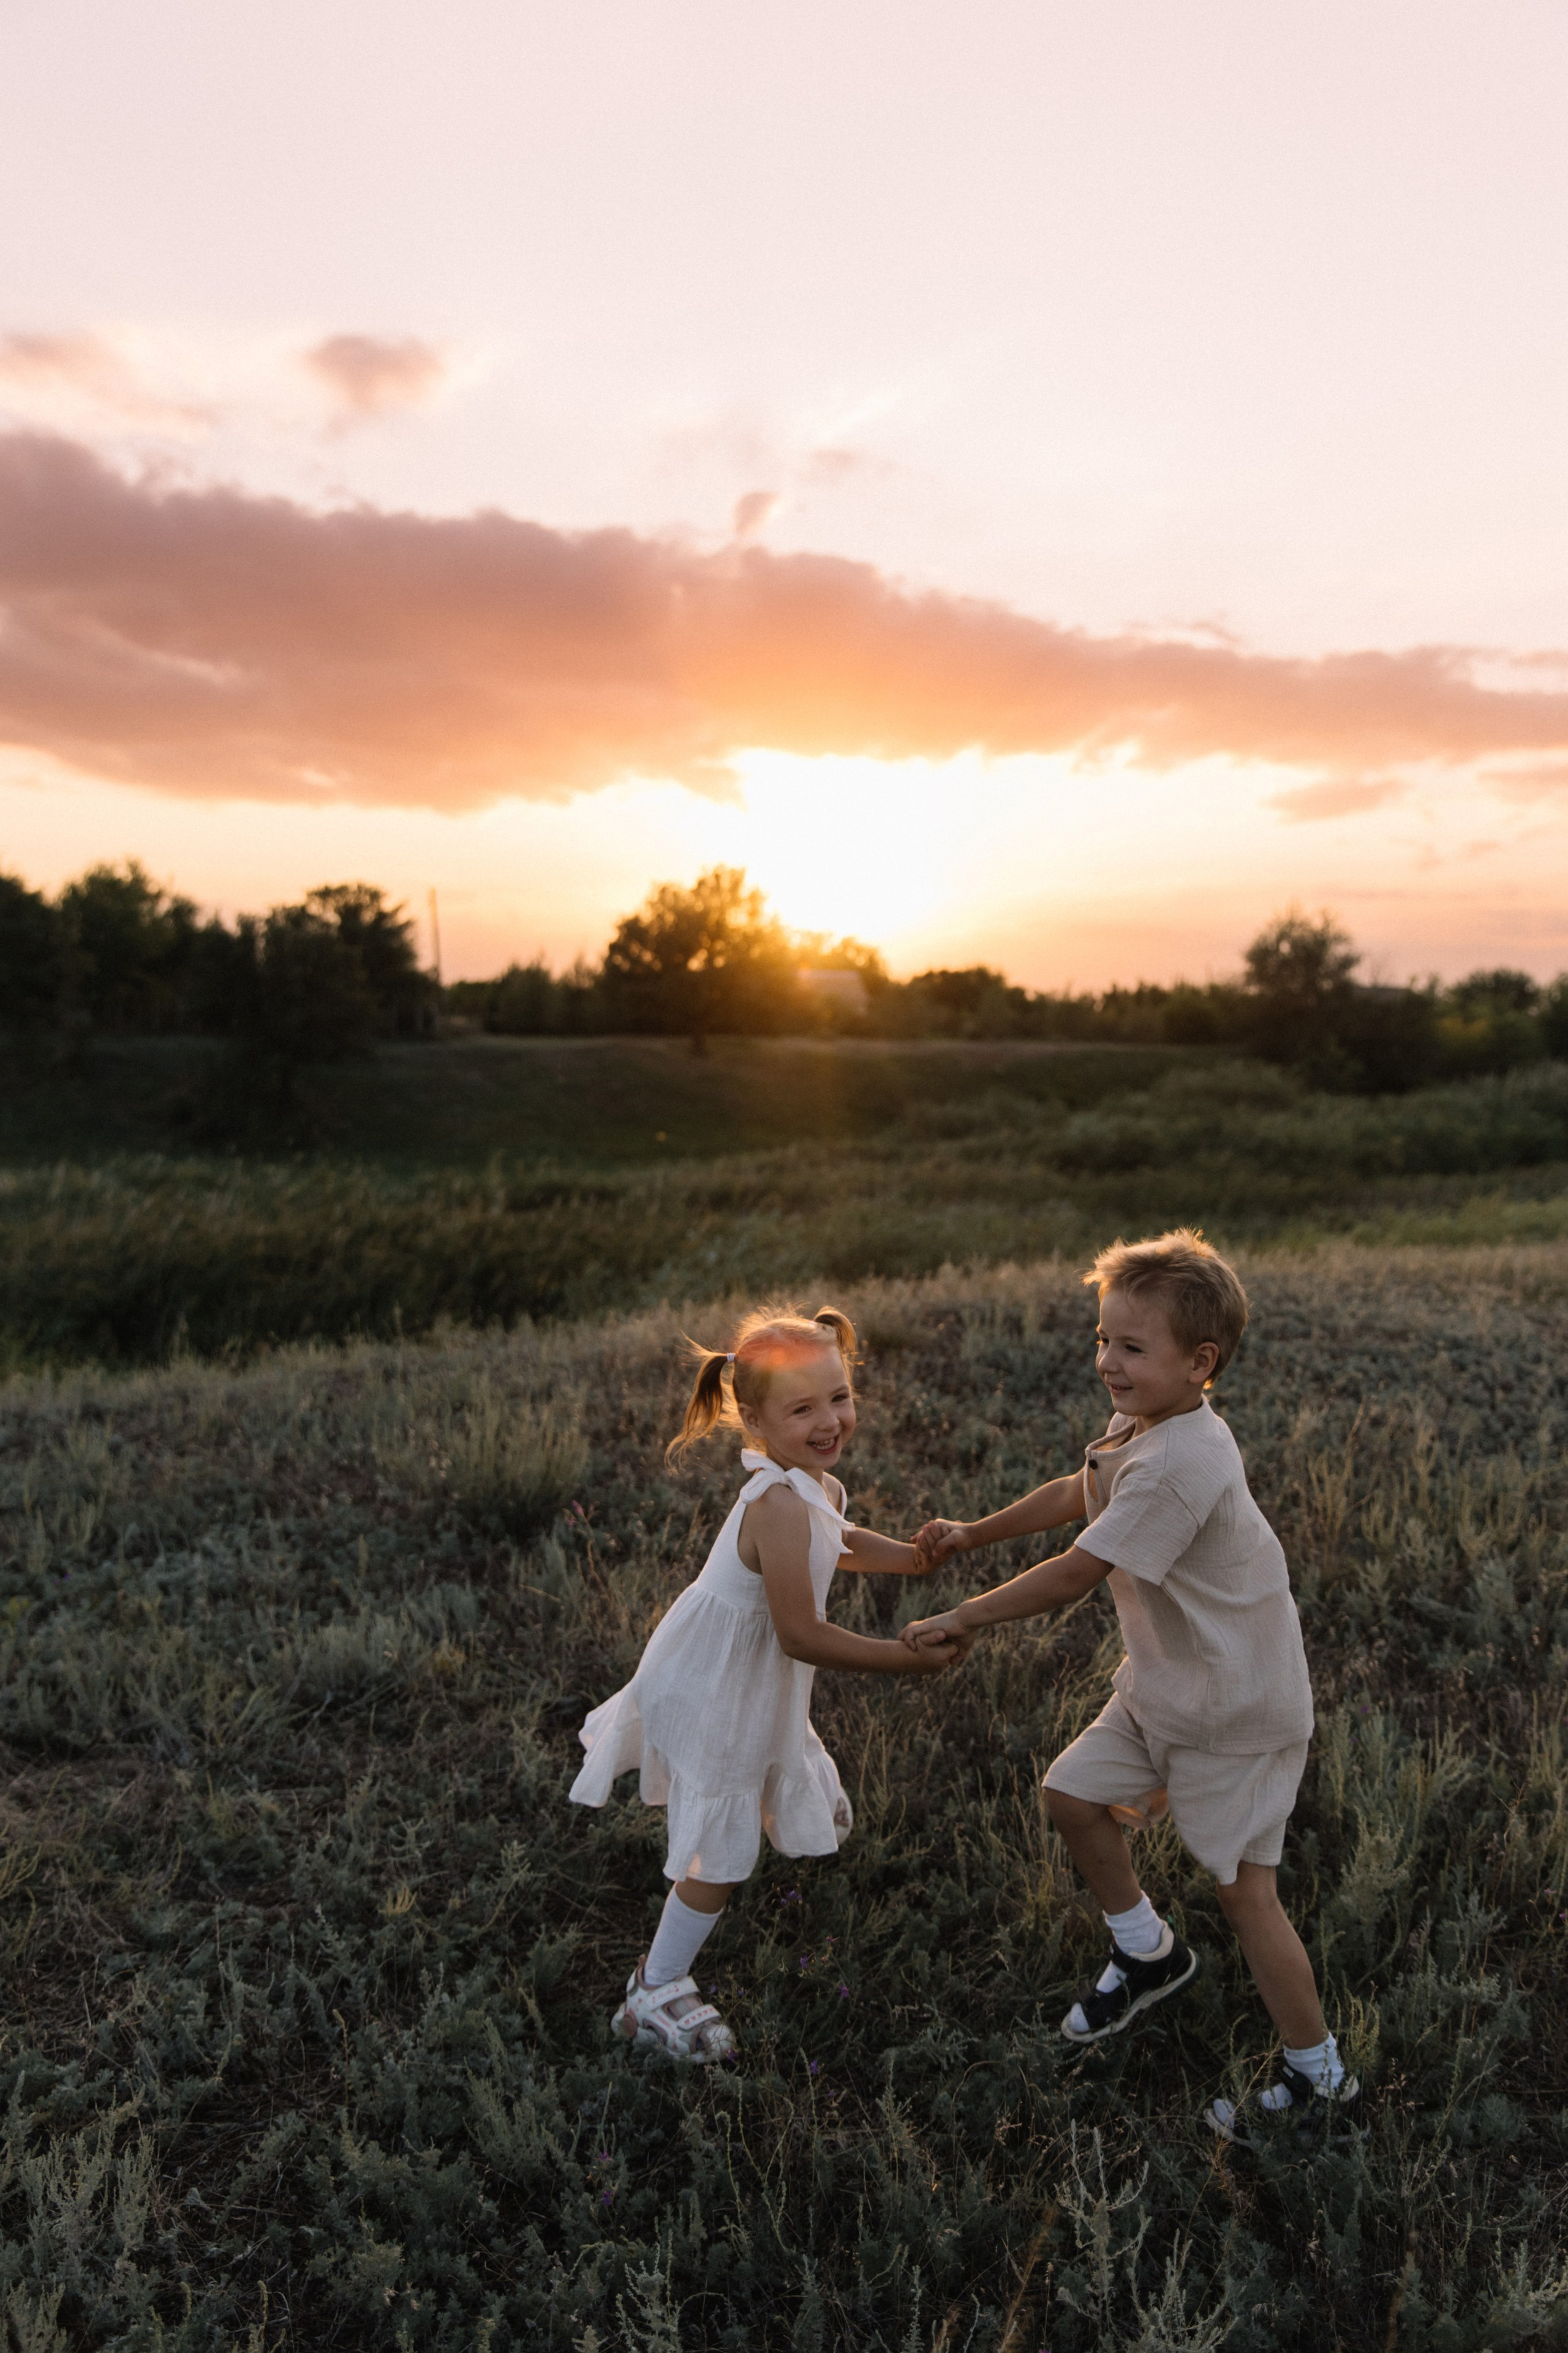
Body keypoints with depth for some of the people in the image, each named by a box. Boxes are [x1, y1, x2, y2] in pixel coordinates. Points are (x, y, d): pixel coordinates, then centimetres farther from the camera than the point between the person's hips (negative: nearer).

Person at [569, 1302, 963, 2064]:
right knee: (720, 1855, 4)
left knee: (824, 1819, 26)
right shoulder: (781, 1506, -34)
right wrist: (911, 1658, -23)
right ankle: (654, 1995, 25)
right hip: (716, 1692, -9)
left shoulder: (810, 1485, -3)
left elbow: (833, 1540, 21)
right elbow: (803, 1636, -30)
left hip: (755, 1683, 9)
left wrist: (916, 1557, 10)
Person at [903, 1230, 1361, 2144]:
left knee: (1245, 1888, 3)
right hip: (1165, 1683, 9)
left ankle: (1322, 2078, 24)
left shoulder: (1178, 1464, -32)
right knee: (1074, 1794, 13)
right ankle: (1150, 1953, 37)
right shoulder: (1146, 1425, -3)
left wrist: (965, 1618, -15)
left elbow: (1076, 1572, -27)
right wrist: (974, 1533, 19)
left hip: (1239, 1706, -9)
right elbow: (1076, 1493, 16)